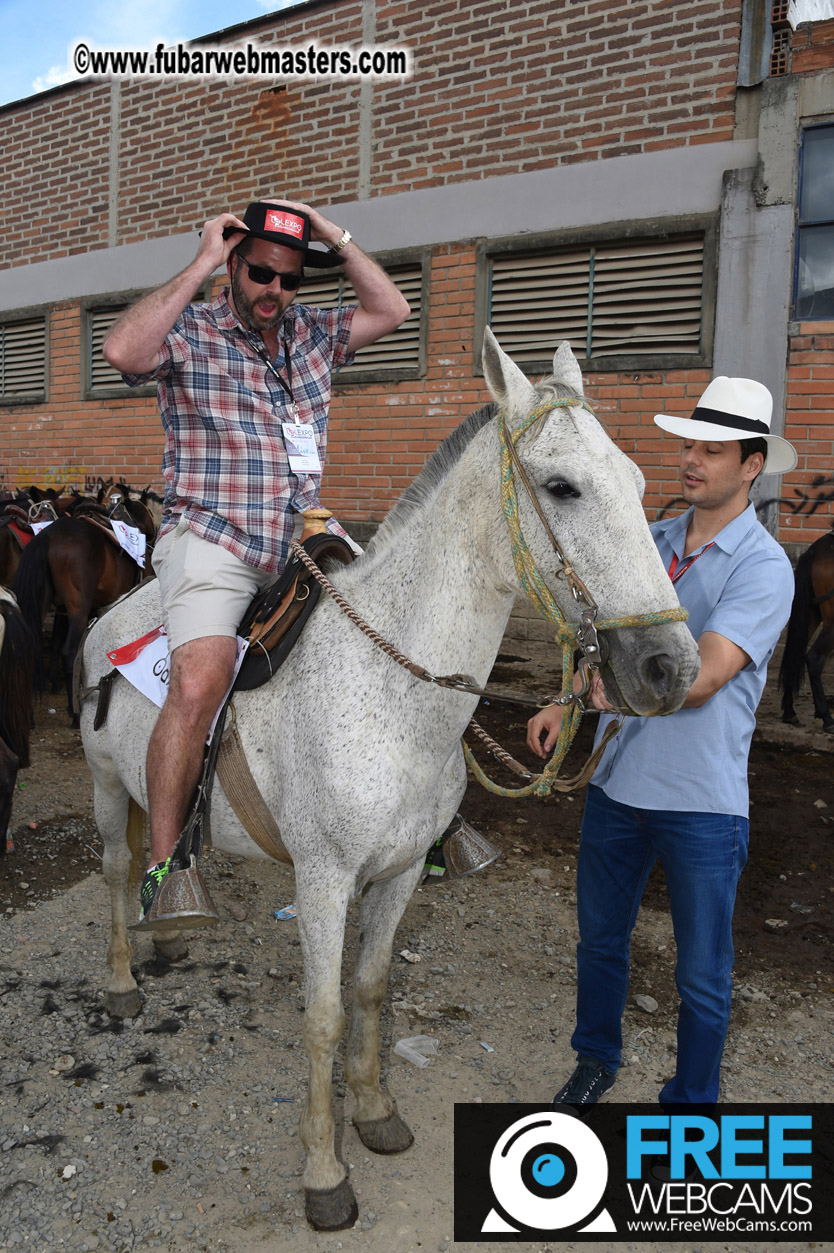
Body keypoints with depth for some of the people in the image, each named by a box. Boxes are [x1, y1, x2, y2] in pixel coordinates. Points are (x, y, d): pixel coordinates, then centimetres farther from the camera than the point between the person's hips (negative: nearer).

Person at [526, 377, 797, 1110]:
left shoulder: (763, 566, -14)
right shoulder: (651, 542, 4)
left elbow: (702, 678, -25)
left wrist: (619, 689, -31)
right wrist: (567, 706, -1)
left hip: (702, 801, -5)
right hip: (617, 781, 6)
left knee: (702, 975, 13)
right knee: (600, 939, 22)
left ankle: (692, 1104, 37)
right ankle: (597, 1060, 47)